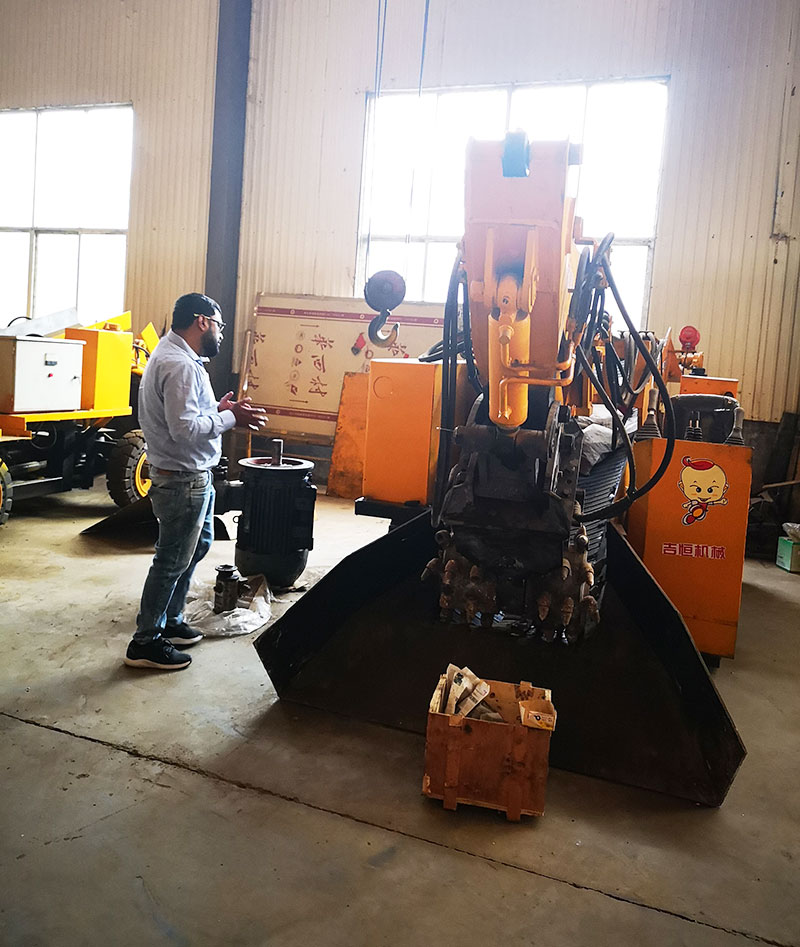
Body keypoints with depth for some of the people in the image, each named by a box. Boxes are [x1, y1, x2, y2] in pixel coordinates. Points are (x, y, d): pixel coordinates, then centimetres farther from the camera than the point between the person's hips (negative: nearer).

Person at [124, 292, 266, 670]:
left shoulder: (171, 355, 12)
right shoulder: (180, 366, -22)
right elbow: (185, 429, -28)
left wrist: (217, 408, 5)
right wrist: (230, 418, -19)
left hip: (192, 476, 11)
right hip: (183, 479, -11)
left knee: (197, 544, 22)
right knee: (172, 561, 0)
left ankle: (169, 622, 34)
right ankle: (145, 643, 14)